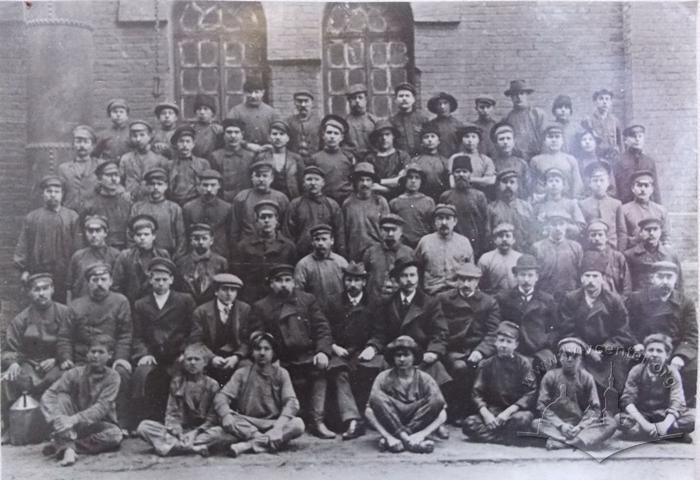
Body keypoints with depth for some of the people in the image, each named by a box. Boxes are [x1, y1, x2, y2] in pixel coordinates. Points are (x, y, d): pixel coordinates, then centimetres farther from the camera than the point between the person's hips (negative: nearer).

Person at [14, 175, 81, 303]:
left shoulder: (72, 217, 4)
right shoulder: (31, 218, 6)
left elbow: (78, 246, 1)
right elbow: (22, 245, 4)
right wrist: (23, 269, -4)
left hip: (65, 276, -1)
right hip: (38, 275, 1)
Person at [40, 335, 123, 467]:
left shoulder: (112, 377, -10)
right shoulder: (75, 373, -6)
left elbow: (101, 408, -22)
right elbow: (48, 395, -15)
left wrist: (74, 419, -36)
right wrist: (58, 419, -34)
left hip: (99, 424, -1)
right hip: (74, 426, 1)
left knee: (115, 435, -32)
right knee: (62, 397, -21)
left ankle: (61, 444, -27)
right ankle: (68, 448, -37)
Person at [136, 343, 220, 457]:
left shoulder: (212, 385, 4)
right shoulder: (177, 382, 10)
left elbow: (212, 417, 0)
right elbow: (172, 412, 4)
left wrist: (196, 432, -16)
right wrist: (177, 432, -15)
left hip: (201, 430, -2)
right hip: (178, 430, 2)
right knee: (143, 426, -21)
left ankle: (174, 445, -36)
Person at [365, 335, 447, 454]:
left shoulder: (424, 379, 3)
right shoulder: (384, 378, 2)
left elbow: (438, 402, -12)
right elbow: (374, 400, -14)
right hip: (391, 421, -1)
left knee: (442, 414, -27)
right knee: (369, 411, -27)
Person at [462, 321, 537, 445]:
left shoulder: (523, 363, 0)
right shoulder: (486, 365, 6)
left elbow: (531, 393, -9)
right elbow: (477, 393, 2)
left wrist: (508, 411, -19)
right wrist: (486, 414, -17)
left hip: (516, 410, -2)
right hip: (492, 412, 3)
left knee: (524, 418, -38)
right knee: (468, 424, -26)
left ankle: (487, 434, -18)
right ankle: (513, 439, -26)